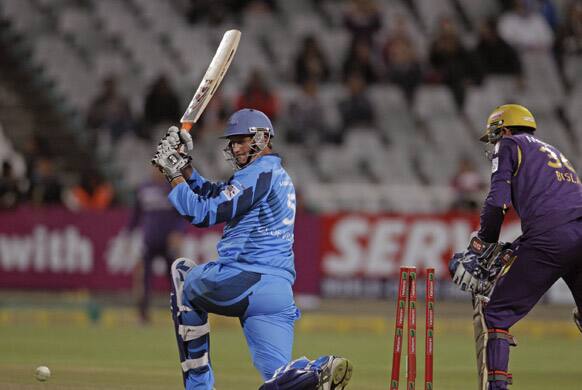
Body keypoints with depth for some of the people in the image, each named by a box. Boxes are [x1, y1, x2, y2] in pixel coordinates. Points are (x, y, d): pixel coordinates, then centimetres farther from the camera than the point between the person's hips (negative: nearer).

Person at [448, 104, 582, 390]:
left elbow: (498, 201, 0)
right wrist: (515, 249, 32)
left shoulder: (509, 144, 15)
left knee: (494, 315, 2)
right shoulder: (553, 151, 36)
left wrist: (479, 249, 8)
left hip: (551, 237, -7)